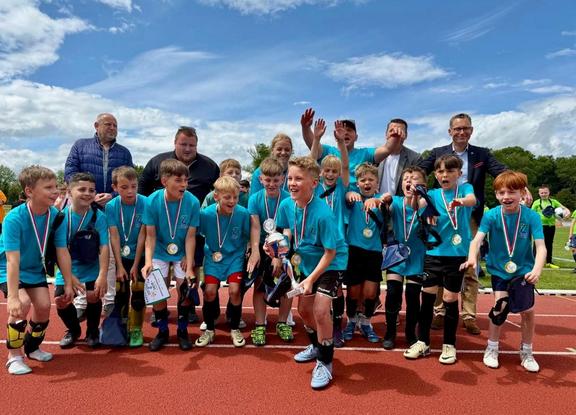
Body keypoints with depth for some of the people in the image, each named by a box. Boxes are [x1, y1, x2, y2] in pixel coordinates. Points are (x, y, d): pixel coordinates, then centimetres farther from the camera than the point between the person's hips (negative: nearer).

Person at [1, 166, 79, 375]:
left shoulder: (55, 216, -16)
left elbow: (62, 252, -11)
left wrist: (68, 283, -8)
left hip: (35, 269, 5)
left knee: (44, 306, -4)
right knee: (23, 304, -25)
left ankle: (32, 347, 26)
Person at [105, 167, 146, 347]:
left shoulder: (145, 203, -17)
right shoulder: (111, 206, -10)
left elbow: (142, 235, -16)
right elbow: (114, 237, -11)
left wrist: (135, 266, -14)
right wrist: (119, 266, -13)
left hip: (140, 256, -2)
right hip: (121, 256, 2)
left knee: (138, 293, -3)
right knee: (120, 294, 8)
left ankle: (136, 330, 16)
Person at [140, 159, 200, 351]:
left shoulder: (193, 202, -21)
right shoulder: (152, 201, -20)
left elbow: (190, 237, -17)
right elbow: (151, 235, -15)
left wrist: (189, 268, -21)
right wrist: (148, 261, -28)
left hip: (182, 253, 0)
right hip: (159, 253, 0)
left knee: (184, 288, -9)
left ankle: (182, 331, 15)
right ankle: (162, 331, 18)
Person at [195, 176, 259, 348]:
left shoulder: (243, 213, -18)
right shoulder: (206, 214, -17)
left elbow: (251, 234, -2)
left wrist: (255, 251, -10)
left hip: (235, 257, 0)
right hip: (213, 257, 1)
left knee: (234, 290, -14)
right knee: (210, 290, -11)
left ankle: (235, 329, 13)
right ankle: (209, 330, 15)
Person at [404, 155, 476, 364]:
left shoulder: (465, 188, 1)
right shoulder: (433, 194, 5)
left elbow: (472, 199, -21)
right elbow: (418, 204, -14)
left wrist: (460, 201, -45)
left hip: (457, 253, -2)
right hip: (433, 252, 2)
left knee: (450, 299, 4)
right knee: (427, 297, 4)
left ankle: (449, 345, 21)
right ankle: (423, 342, 19)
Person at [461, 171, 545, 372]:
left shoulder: (531, 216, -16)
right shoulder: (491, 215, -15)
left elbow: (541, 246, -21)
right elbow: (477, 238, -26)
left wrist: (537, 269, -38)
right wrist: (472, 258, -46)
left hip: (523, 271, 1)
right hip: (499, 270, -1)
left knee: (528, 310, 0)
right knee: (500, 305, -9)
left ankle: (526, 352, 25)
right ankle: (492, 348, 13)